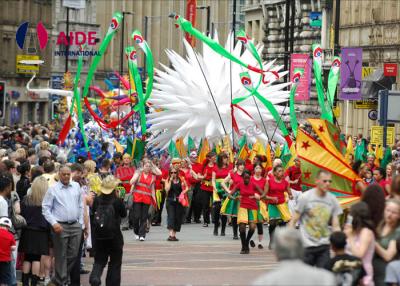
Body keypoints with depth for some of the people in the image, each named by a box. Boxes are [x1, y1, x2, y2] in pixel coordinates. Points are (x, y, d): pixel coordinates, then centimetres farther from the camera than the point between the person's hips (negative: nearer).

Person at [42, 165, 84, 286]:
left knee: (73, 255, 5)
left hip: (75, 225, 5)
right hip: (60, 226, -4)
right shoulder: (53, 189, -3)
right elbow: (45, 208, -3)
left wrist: (80, 223, 11)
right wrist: (54, 223, -13)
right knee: (61, 256, -2)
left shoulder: (76, 186, 10)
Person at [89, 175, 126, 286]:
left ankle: (94, 277, -17)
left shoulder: (97, 200, -6)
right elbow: (124, 214, 2)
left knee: (99, 260, 10)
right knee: (115, 262, 13)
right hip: (114, 235, -2)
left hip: (99, 235, 2)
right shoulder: (117, 201, -13)